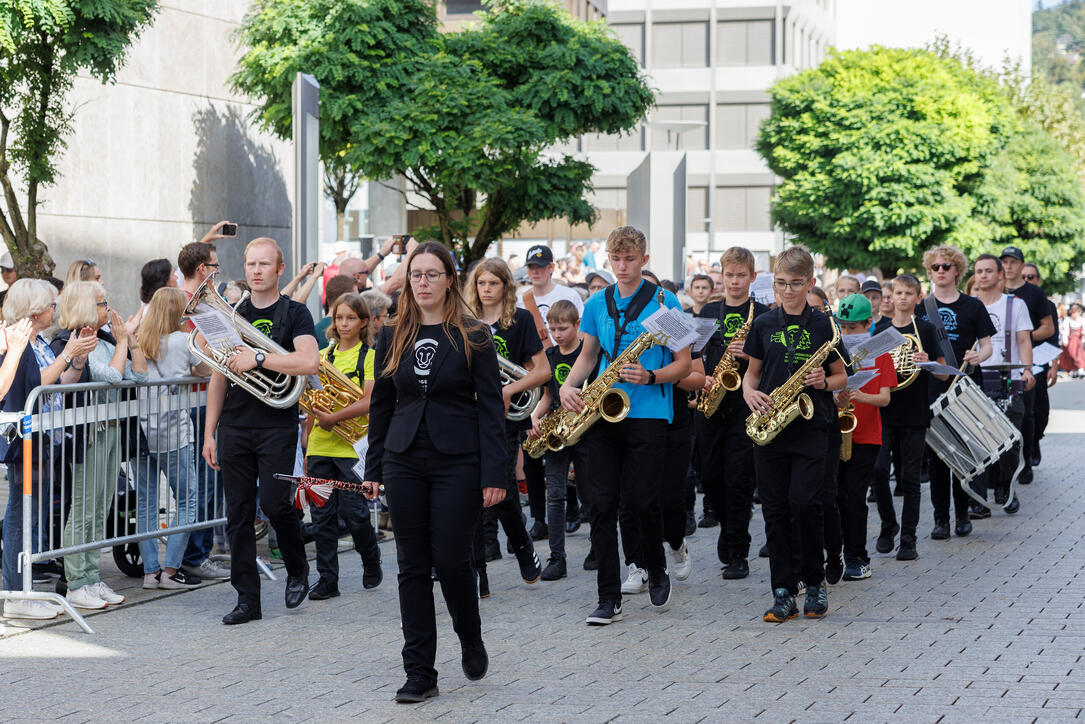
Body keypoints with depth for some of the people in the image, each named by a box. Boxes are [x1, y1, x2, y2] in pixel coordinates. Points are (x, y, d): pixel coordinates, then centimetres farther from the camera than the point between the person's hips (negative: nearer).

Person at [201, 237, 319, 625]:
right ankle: (247, 599, 8)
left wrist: (258, 357, -18)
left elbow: (310, 362, -16)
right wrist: (209, 433, 10)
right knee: (238, 514, 2)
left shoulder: (294, 314, 1)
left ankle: (297, 568, 16)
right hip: (234, 428, 4)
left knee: (274, 502, -12)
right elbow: (218, 378, 14)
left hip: (277, 426, -4)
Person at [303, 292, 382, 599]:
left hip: (351, 446, -5)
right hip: (319, 445, 5)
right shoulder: (323, 355, 14)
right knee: (322, 514, 3)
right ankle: (327, 579, 10)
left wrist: (334, 418, -21)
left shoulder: (370, 356, -1)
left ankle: (371, 562, 21)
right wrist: (305, 444, 13)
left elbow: (369, 401, -13)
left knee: (353, 513, -5)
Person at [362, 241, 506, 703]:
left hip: (457, 462, -3)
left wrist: (494, 474, -11)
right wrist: (373, 468, 10)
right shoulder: (393, 337, 8)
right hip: (405, 464, 3)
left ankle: (471, 642, 24)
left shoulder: (473, 337, -2)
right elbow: (381, 405, 14)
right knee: (413, 566, 3)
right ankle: (420, 673, 8)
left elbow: (491, 407, -4)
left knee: (451, 560, -5)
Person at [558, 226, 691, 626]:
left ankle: (657, 573, 22)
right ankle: (609, 598, 3)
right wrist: (568, 385, 2)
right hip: (603, 413, 4)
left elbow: (683, 363, 1)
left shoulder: (664, 302, 0)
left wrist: (650, 377, -17)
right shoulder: (597, 304, 11)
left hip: (646, 413, -4)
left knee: (643, 500, -6)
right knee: (602, 503, -2)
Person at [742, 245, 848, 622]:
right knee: (775, 509, 1)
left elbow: (841, 376, 9)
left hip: (810, 426, -3)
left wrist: (824, 382, -12)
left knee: (804, 503, -12)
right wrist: (749, 393, -5)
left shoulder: (822, 325, 2)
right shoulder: (764, 324, 8)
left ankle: (815, 581, 7)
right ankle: (783, 592, 7)